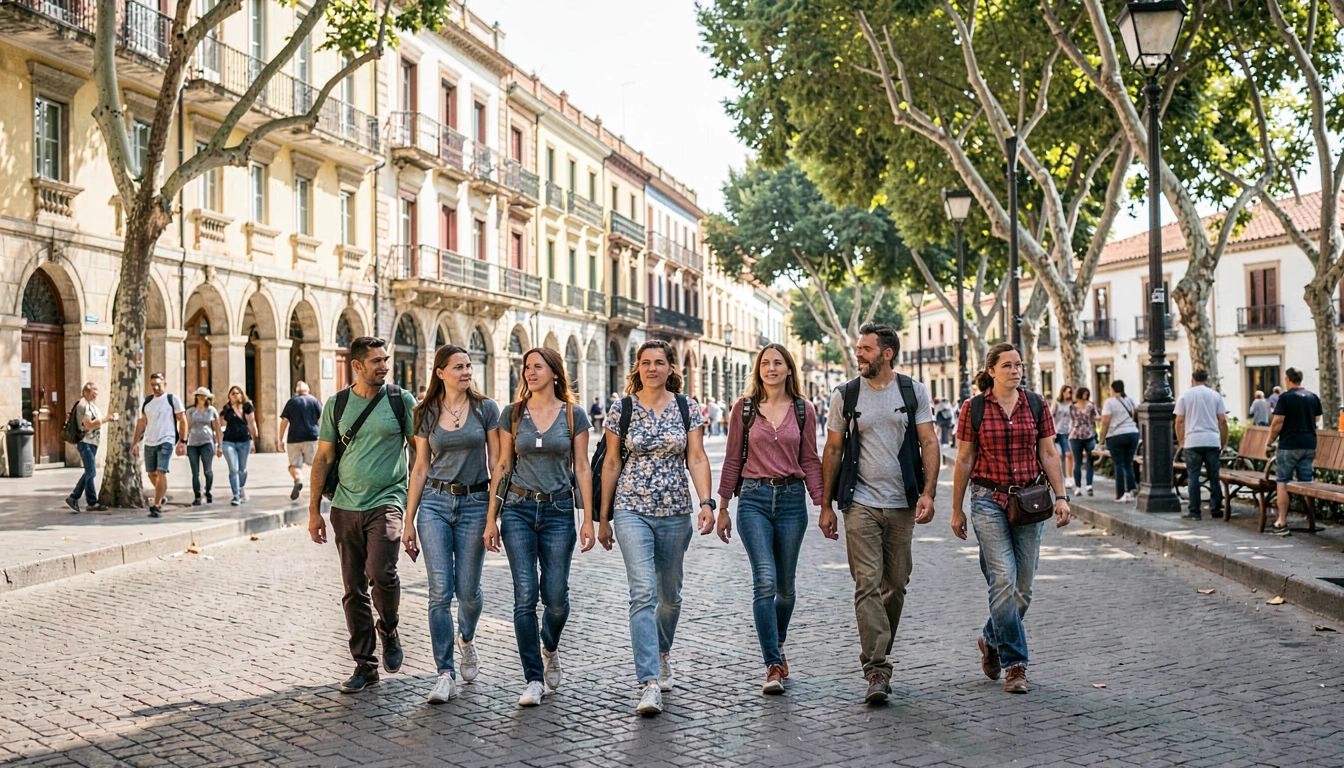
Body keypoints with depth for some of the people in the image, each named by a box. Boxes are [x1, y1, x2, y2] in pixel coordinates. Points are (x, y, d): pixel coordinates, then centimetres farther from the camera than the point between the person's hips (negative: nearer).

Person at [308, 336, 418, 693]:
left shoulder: (402, 400, 0)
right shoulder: (337, 403, 6)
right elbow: (323, 458, 9)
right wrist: (314, 510, 5)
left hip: (387, 501, -3)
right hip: (346, 507, 3)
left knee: (380, 571, -23)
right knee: (354, 590, 6)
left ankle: (388, 630, 7)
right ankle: (365, 665, 17)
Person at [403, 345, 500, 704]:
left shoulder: (486, 409, 0)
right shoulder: (427, 414, 6)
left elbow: (496, 464, 1)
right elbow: (420, 468, 9)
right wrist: (409, 520, 8)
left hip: (474, 503, -1)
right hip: (435, 503, 1)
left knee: (467, 590, 3)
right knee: (440, 591, -6)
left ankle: (466, 639, 37)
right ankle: (446, 674, 2)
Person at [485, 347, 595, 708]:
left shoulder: (574, 414, 2)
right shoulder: (512, 413, 4)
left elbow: (582, 468, 2)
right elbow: (502, 466, 5)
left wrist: (588, 518, -4)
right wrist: (491, 518, 1)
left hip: (558, 509, 0)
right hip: (518, 508, 0)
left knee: (556, 596, -1)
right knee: (525, 596, -6)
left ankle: (549, 648, 32)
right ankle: (534, 679, 4)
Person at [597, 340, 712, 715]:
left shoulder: (687, 408, 3)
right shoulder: (622, 409, 0)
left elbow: (697, 459, -1)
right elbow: (611, 464, 5)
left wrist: (706, 502, -15)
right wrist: (603, 518, 7)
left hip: (675, 512, 2)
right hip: (632, 510, -2)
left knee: (670, 594, 15)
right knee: (643, 592, -15)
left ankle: (661, 655, 42)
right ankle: (649, 684, -17)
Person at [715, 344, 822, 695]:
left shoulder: (804, 410, 6)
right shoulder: (743, 408, 4)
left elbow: (810, 461, 8)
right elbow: (733, 459, 7)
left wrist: (823, 505, 1)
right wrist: (722, 508, 7)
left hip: (791, 498, 2)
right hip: (754, 498, -2)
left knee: (785, 585, 10)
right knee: (765, 581, -13)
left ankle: (777, 643, 36)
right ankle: (774, 666, -9)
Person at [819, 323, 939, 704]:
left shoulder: (913, 391, 4)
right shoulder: (845, 395, 3)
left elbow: (929, 443, 2)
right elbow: (833, 450, 7)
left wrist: (928, 492, -11)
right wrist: (825, 505, 5)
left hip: (902, 504, 2)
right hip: (861, 503, -1)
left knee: (896, 586, 8)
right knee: (868, 585, -10)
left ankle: (877, 653, 27)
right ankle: (877, 671, -10)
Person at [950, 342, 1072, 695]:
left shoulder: (1036, 404, 6)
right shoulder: (973, 408, -1)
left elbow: (1049, 455, 7)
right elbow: (964, 461, 3)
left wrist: (1061, 496, -3)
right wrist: (957, 510, 5)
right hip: (988, 500, -3)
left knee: (1023, 587, 7)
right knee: (1004, 580, -12)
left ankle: (990, 640, 32)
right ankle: (1014, 664, -2)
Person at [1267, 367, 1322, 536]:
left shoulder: (1285, 397, -9)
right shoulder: (1313, 397, 9)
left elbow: (1277, 422, -14)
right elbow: (1316, 420, 18)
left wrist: (1270, 440, -1)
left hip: (1289, 444, -5)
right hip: (1309, 444, 6)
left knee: (1283, 483, -2)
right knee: (1306, 482, 9)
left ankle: (1282, 524, -6)